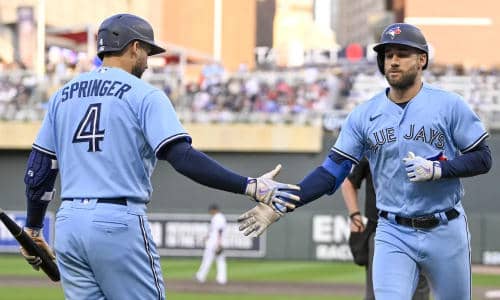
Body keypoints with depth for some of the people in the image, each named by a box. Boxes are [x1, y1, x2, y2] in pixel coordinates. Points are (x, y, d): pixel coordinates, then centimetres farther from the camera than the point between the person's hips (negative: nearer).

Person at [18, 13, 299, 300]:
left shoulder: (63, 95, 15)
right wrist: (248, 186, -19)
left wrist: (33, 230, 26)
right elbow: (183, 158, -17)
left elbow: (38, 169, 15)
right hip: (119, 224, -6)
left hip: (68, 224, 6)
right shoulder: (144, 95, -3)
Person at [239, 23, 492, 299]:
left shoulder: (450, 105, -4)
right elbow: (331, 172, -1)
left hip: (445, 232, -1)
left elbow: (482, 159, -2)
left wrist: (437, 170, -19)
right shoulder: (364, 115, 2)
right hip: (393, 235, 1)